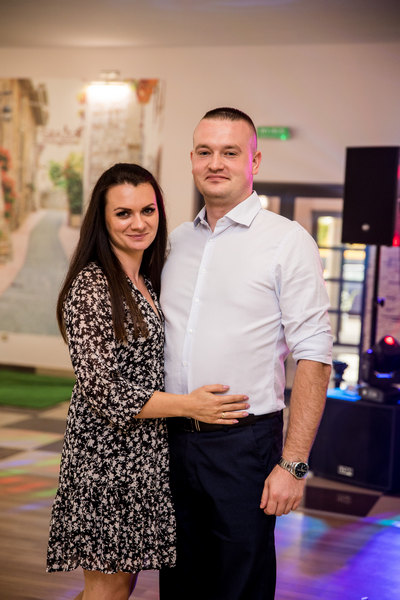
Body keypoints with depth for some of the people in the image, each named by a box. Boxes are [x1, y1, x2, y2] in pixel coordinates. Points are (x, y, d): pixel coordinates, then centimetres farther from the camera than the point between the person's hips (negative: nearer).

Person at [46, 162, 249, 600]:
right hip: (107, 454, -8)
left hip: (146, 450, 8)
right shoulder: (90, 288, -17)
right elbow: (101, 390, -20)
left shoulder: (146, 282, 10)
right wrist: (189, 406, -16)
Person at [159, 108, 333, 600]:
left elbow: (313, 358, -11)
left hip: (243, 445, -5)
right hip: (171, 440, 5)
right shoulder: (176, 241, 10)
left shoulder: (288, 241, -6)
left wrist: (293, 465, -16)